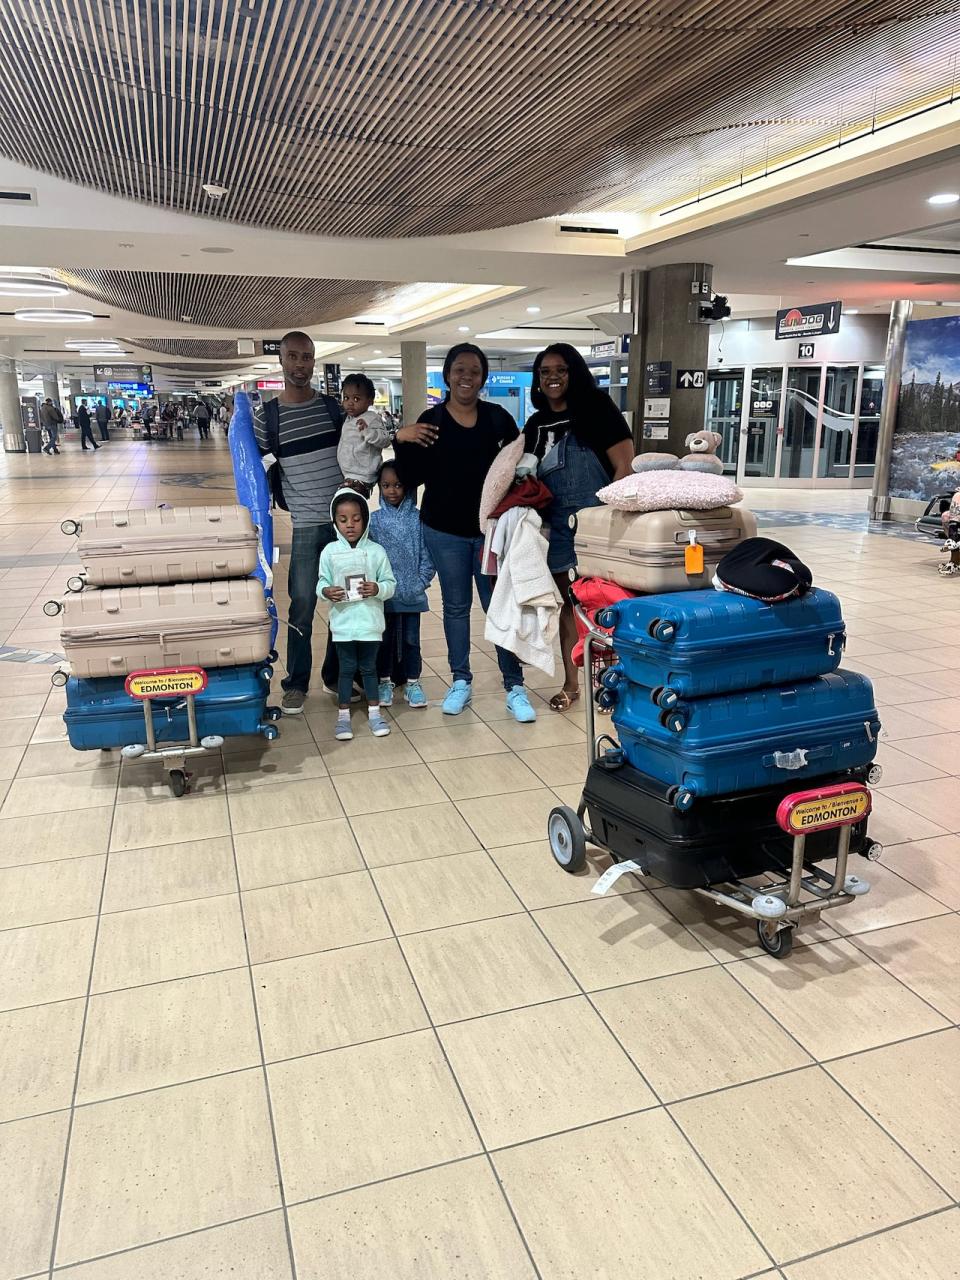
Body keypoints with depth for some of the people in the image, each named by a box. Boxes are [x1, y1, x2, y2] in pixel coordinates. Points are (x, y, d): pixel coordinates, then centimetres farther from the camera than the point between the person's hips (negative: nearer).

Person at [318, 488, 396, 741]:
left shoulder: (376, 551, -4)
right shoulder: (329, 552, -2)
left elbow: (391, 583, -1)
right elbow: (322, 582, 2)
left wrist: (378, 589, -21)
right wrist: (326, 591, -20)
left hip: (370, 622, 0)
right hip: (343, 623, 0)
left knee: (369, 667, 12)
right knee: (346, 668, 8)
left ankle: (374, 712, 26)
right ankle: (343, 716, 20)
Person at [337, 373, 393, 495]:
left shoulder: (372, 418, -15)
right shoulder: (348, 419, 14)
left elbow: (386, 440, -25)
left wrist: (367, 430, -37)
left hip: (360, 477, -10)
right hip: (347, 476, 10)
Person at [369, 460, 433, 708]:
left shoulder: (418, 518, -3)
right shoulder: (374, 520, -2)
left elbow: (427, 555, -2)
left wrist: (421, 582, -10)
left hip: (412, 594, 0)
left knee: (411, 639, 10)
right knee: (385, 639, 11)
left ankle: (412, 683, 22)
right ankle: (385, 681, 25)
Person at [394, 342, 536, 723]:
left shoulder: (498, 417, 1)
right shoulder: (430, 421, -1)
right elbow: (413, 479, -2)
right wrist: (402, 441, -17)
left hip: (492, 527, 0)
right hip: (445, 530, 0)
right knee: (455, 605, 12)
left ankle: (514, 687, 10)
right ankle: (460, 681, 24)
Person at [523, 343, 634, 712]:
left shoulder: (597, 409, -5)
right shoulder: (535, 424, 12)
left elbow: (624, 467, -11)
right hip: (556, 526, 6)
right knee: (566, 603, 12)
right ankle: (571, 683, 23)